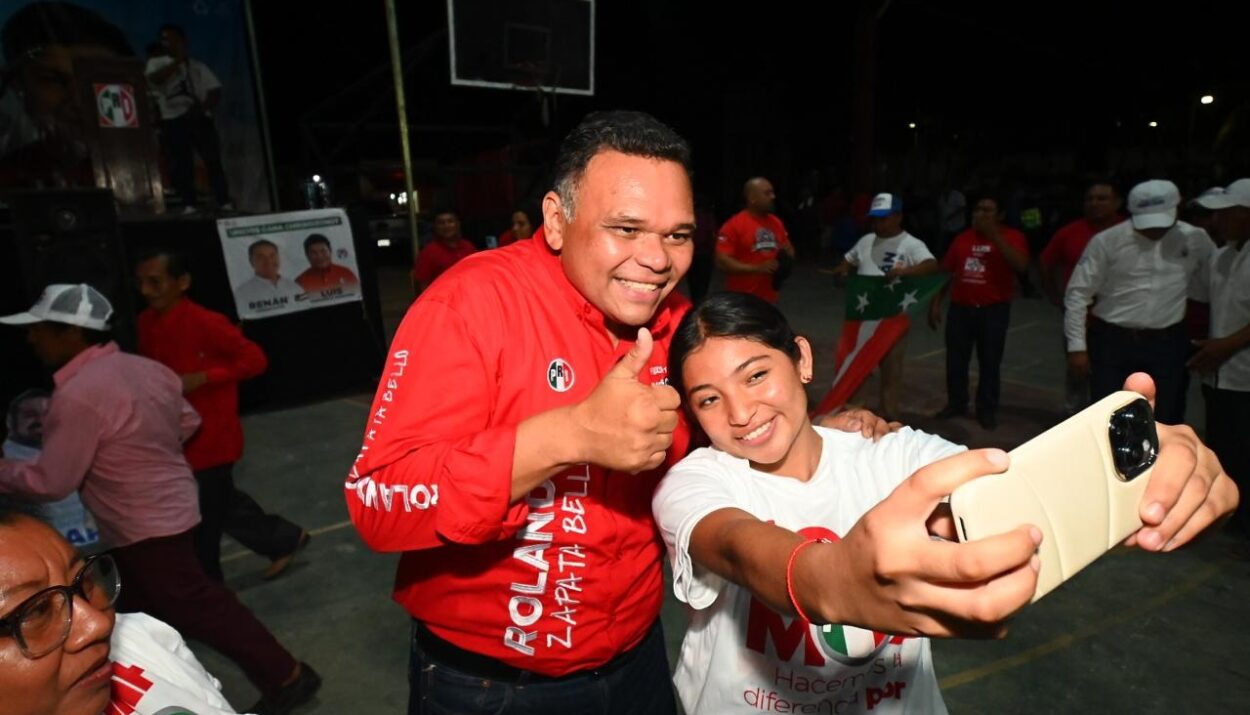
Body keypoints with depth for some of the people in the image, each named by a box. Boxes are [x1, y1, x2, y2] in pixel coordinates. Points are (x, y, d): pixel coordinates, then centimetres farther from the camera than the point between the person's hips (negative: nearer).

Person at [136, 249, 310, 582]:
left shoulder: (206, 322, -20)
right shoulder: (147, 322, 3)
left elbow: (255, 359, -18)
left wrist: (202, 377, -25)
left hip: (211, 436, -8)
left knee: (201, 526, 6)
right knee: (222, 502, 21)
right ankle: (283, 540, 39)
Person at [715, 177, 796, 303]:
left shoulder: (776, 223, 9)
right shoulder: (734, 224, -12)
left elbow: (789, 251, 22)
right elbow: (722, 261, -17)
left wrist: (786, 257, -4)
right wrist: (756, 268, -22)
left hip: (768, 298, 7)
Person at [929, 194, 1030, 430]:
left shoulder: (1012, 237, -1)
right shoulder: (962, 238, 9)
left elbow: (1020, 265, -19)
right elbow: (946, 272, 12)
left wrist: (995, 236, -20)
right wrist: (935, 303, 6)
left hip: (994, 310, -3)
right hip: (960, 308, 3)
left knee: (990, 362, 4)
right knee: (955, 360, 8)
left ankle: (987, 410, 17)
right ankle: (956, 403, 23)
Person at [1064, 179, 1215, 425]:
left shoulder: (1195, 239, 2)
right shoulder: (1107, 241, -8)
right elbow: (1078, 293, -6)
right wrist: (1077, 345, -9)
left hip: (1167, 344, 3)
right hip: (1111, 342, -2)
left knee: (1164, 420, 10)